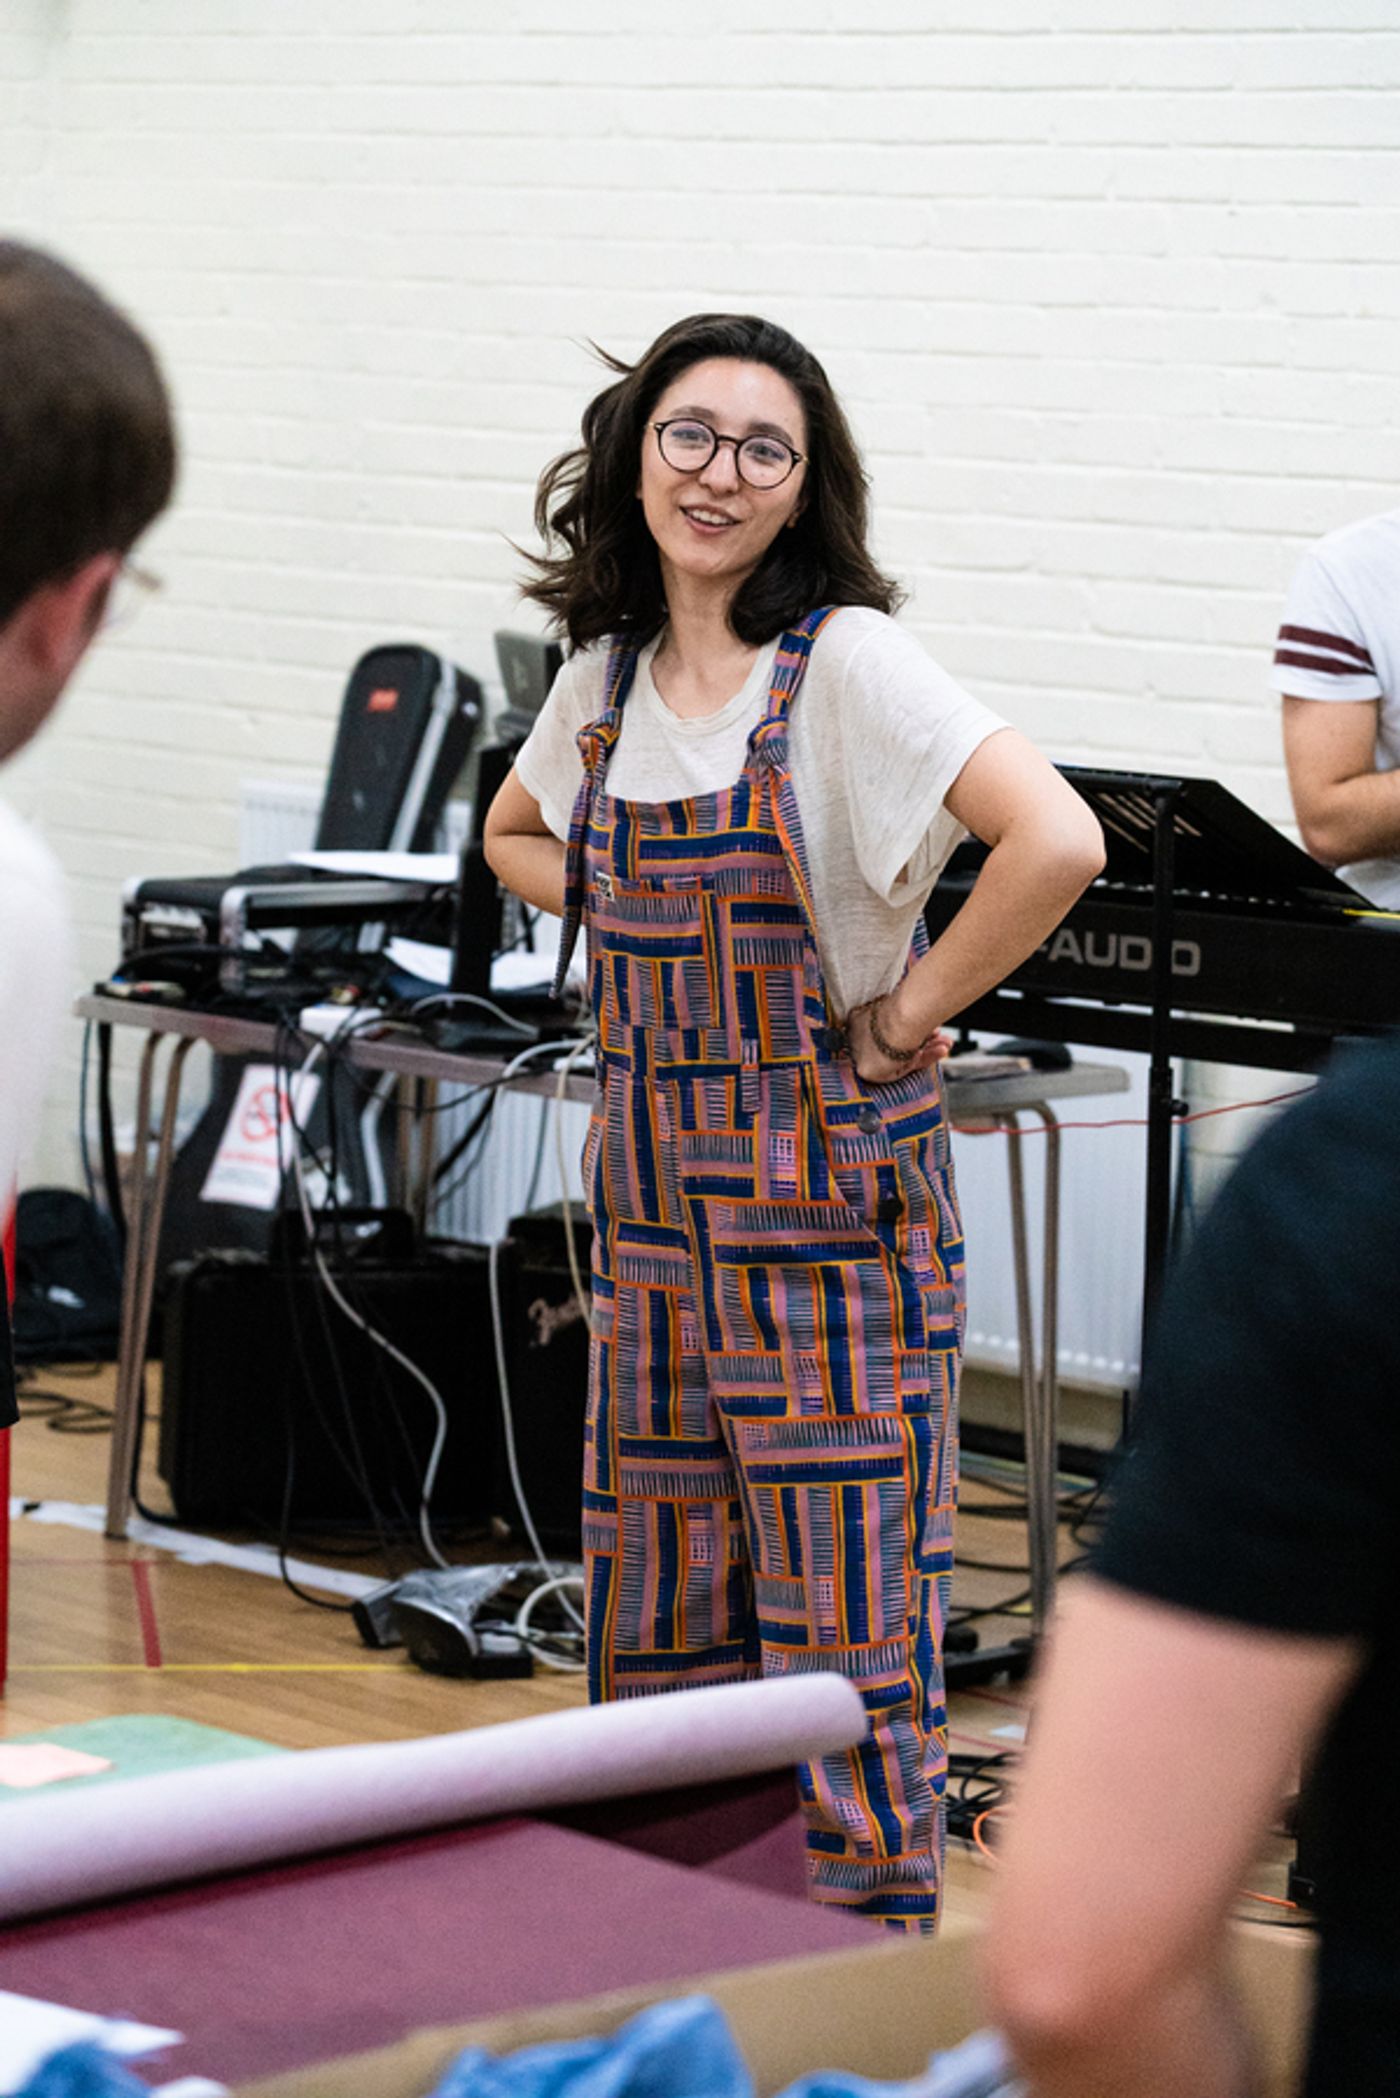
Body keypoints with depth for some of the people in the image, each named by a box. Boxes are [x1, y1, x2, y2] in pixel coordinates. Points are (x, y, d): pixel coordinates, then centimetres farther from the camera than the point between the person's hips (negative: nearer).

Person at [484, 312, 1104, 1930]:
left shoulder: (847, 663, -13)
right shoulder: (607, 673, 7)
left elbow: (1056, 842, -25)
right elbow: (515, 837, 28)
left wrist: (910, 1011, -15)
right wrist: (658, 945, 10)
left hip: (829, 1191, -7)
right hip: (653, 1178, 7)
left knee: (841, 1607, -3)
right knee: (653, 1595, 11)